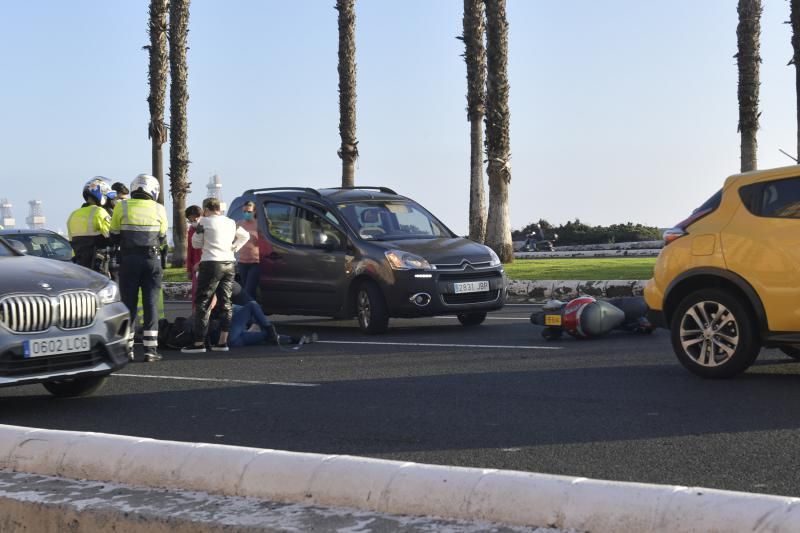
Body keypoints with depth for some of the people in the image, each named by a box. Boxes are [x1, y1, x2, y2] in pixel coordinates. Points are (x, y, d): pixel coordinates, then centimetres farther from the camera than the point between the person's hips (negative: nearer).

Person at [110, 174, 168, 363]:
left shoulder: (122, 207, -2)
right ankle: (150, 349, 0)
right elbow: (162, 237, 10)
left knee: (128, 303, 6)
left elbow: (114, 235, 4)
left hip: (128, 260, 0)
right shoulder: (159, 209, 0)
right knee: (151, 304, 2)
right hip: (152, 260, 0)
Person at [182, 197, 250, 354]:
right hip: (229, 264, 6)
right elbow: (245, 236, 23)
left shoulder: (205, 222, -5)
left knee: (202, 302, -2)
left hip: (211, 264, -6)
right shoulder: (231, 223, 13)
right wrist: (234, 248, 15)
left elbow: (196, 243, 2)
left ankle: (199, 343, -6)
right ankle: (223, 342, 9)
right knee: (225, 302, 10)